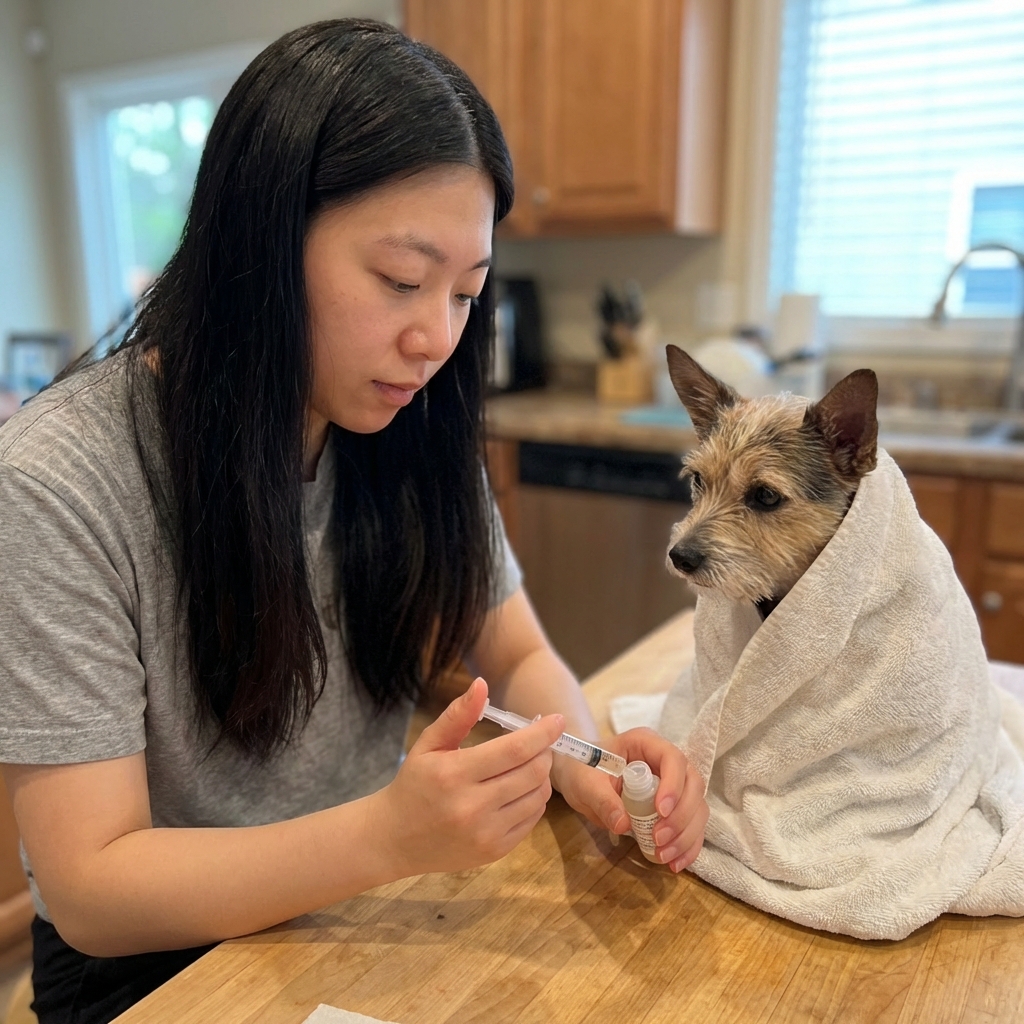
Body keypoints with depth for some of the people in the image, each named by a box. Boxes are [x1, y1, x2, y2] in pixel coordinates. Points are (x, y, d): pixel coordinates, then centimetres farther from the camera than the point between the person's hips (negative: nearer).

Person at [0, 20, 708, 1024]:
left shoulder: (411, 436, -6)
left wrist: (585, 766, -20)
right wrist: (391, 834, -36)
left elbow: (521, 657, 1)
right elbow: (90, 891, -21)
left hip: (372, 918, 5)